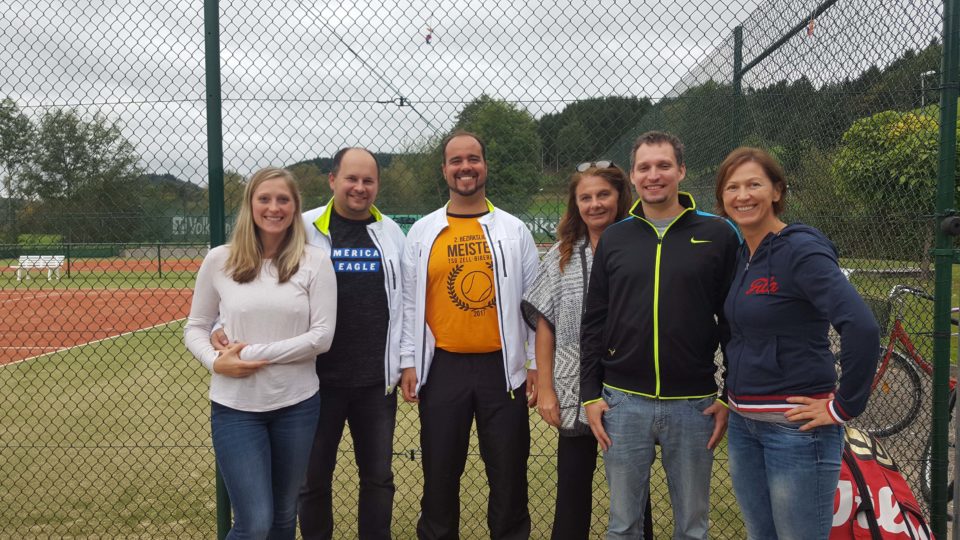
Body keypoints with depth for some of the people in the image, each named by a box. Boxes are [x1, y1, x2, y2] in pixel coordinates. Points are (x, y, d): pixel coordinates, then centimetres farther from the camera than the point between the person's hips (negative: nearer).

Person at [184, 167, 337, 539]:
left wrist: (253, 353, -14)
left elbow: (322, 336, -9)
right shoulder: (219, 260, -1)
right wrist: (215, 362, -12)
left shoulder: (315, 262, -4)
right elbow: (195, 327, 8)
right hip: (235, 407, -1)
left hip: (297, 404, 1)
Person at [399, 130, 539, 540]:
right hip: (443, 366, 1)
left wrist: (535, 363, 1)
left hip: (503, 365, 0)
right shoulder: (422, 233, 5)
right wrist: (409, 363, 0)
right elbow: (410, 303, 5)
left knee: (509, 472, 9)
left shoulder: (514, 230, 4)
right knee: (440, 472, 11)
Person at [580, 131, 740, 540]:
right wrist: (590, 395, 3)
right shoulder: (614, 238, 6)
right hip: (623, 403, 2)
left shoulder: (718, 234, -1)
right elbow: (594, 323, 7)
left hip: (694, 405, -1)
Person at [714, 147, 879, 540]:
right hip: (743, 425, 8)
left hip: (795, 428, -8)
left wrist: (844, 406, -19)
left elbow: (862, 329, -26)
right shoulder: (742, 255, 8)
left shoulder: (800, 250, -15)